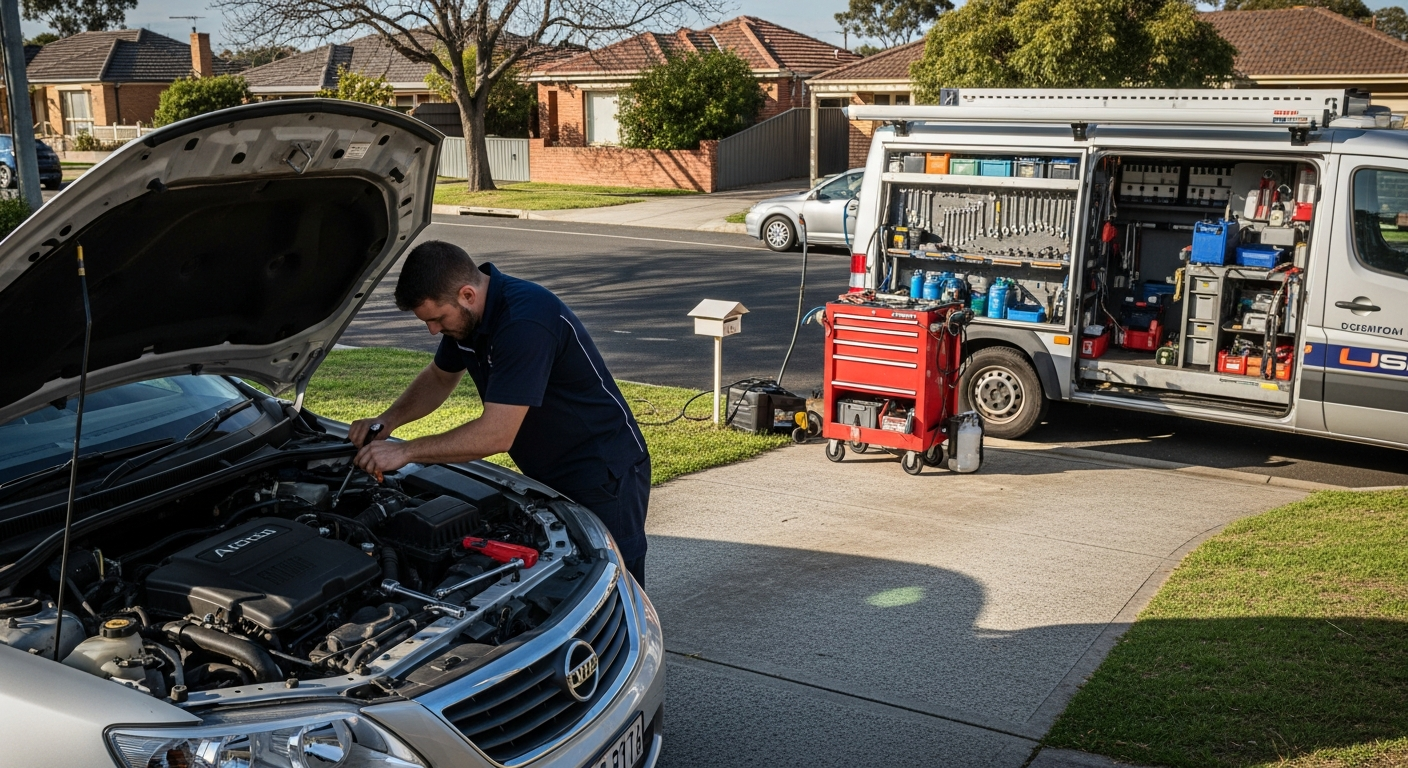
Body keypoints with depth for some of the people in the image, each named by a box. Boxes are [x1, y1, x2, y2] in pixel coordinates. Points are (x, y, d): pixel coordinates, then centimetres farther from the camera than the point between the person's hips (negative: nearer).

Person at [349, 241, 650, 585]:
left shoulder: (525, 320, -30)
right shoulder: (466, 312, -1)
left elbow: (497, 435, -31)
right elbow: (440, 377, 17)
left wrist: (404, 451, -24)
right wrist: (388, 420, 0)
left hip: (604, 476, -9)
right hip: (546, 475, 9)